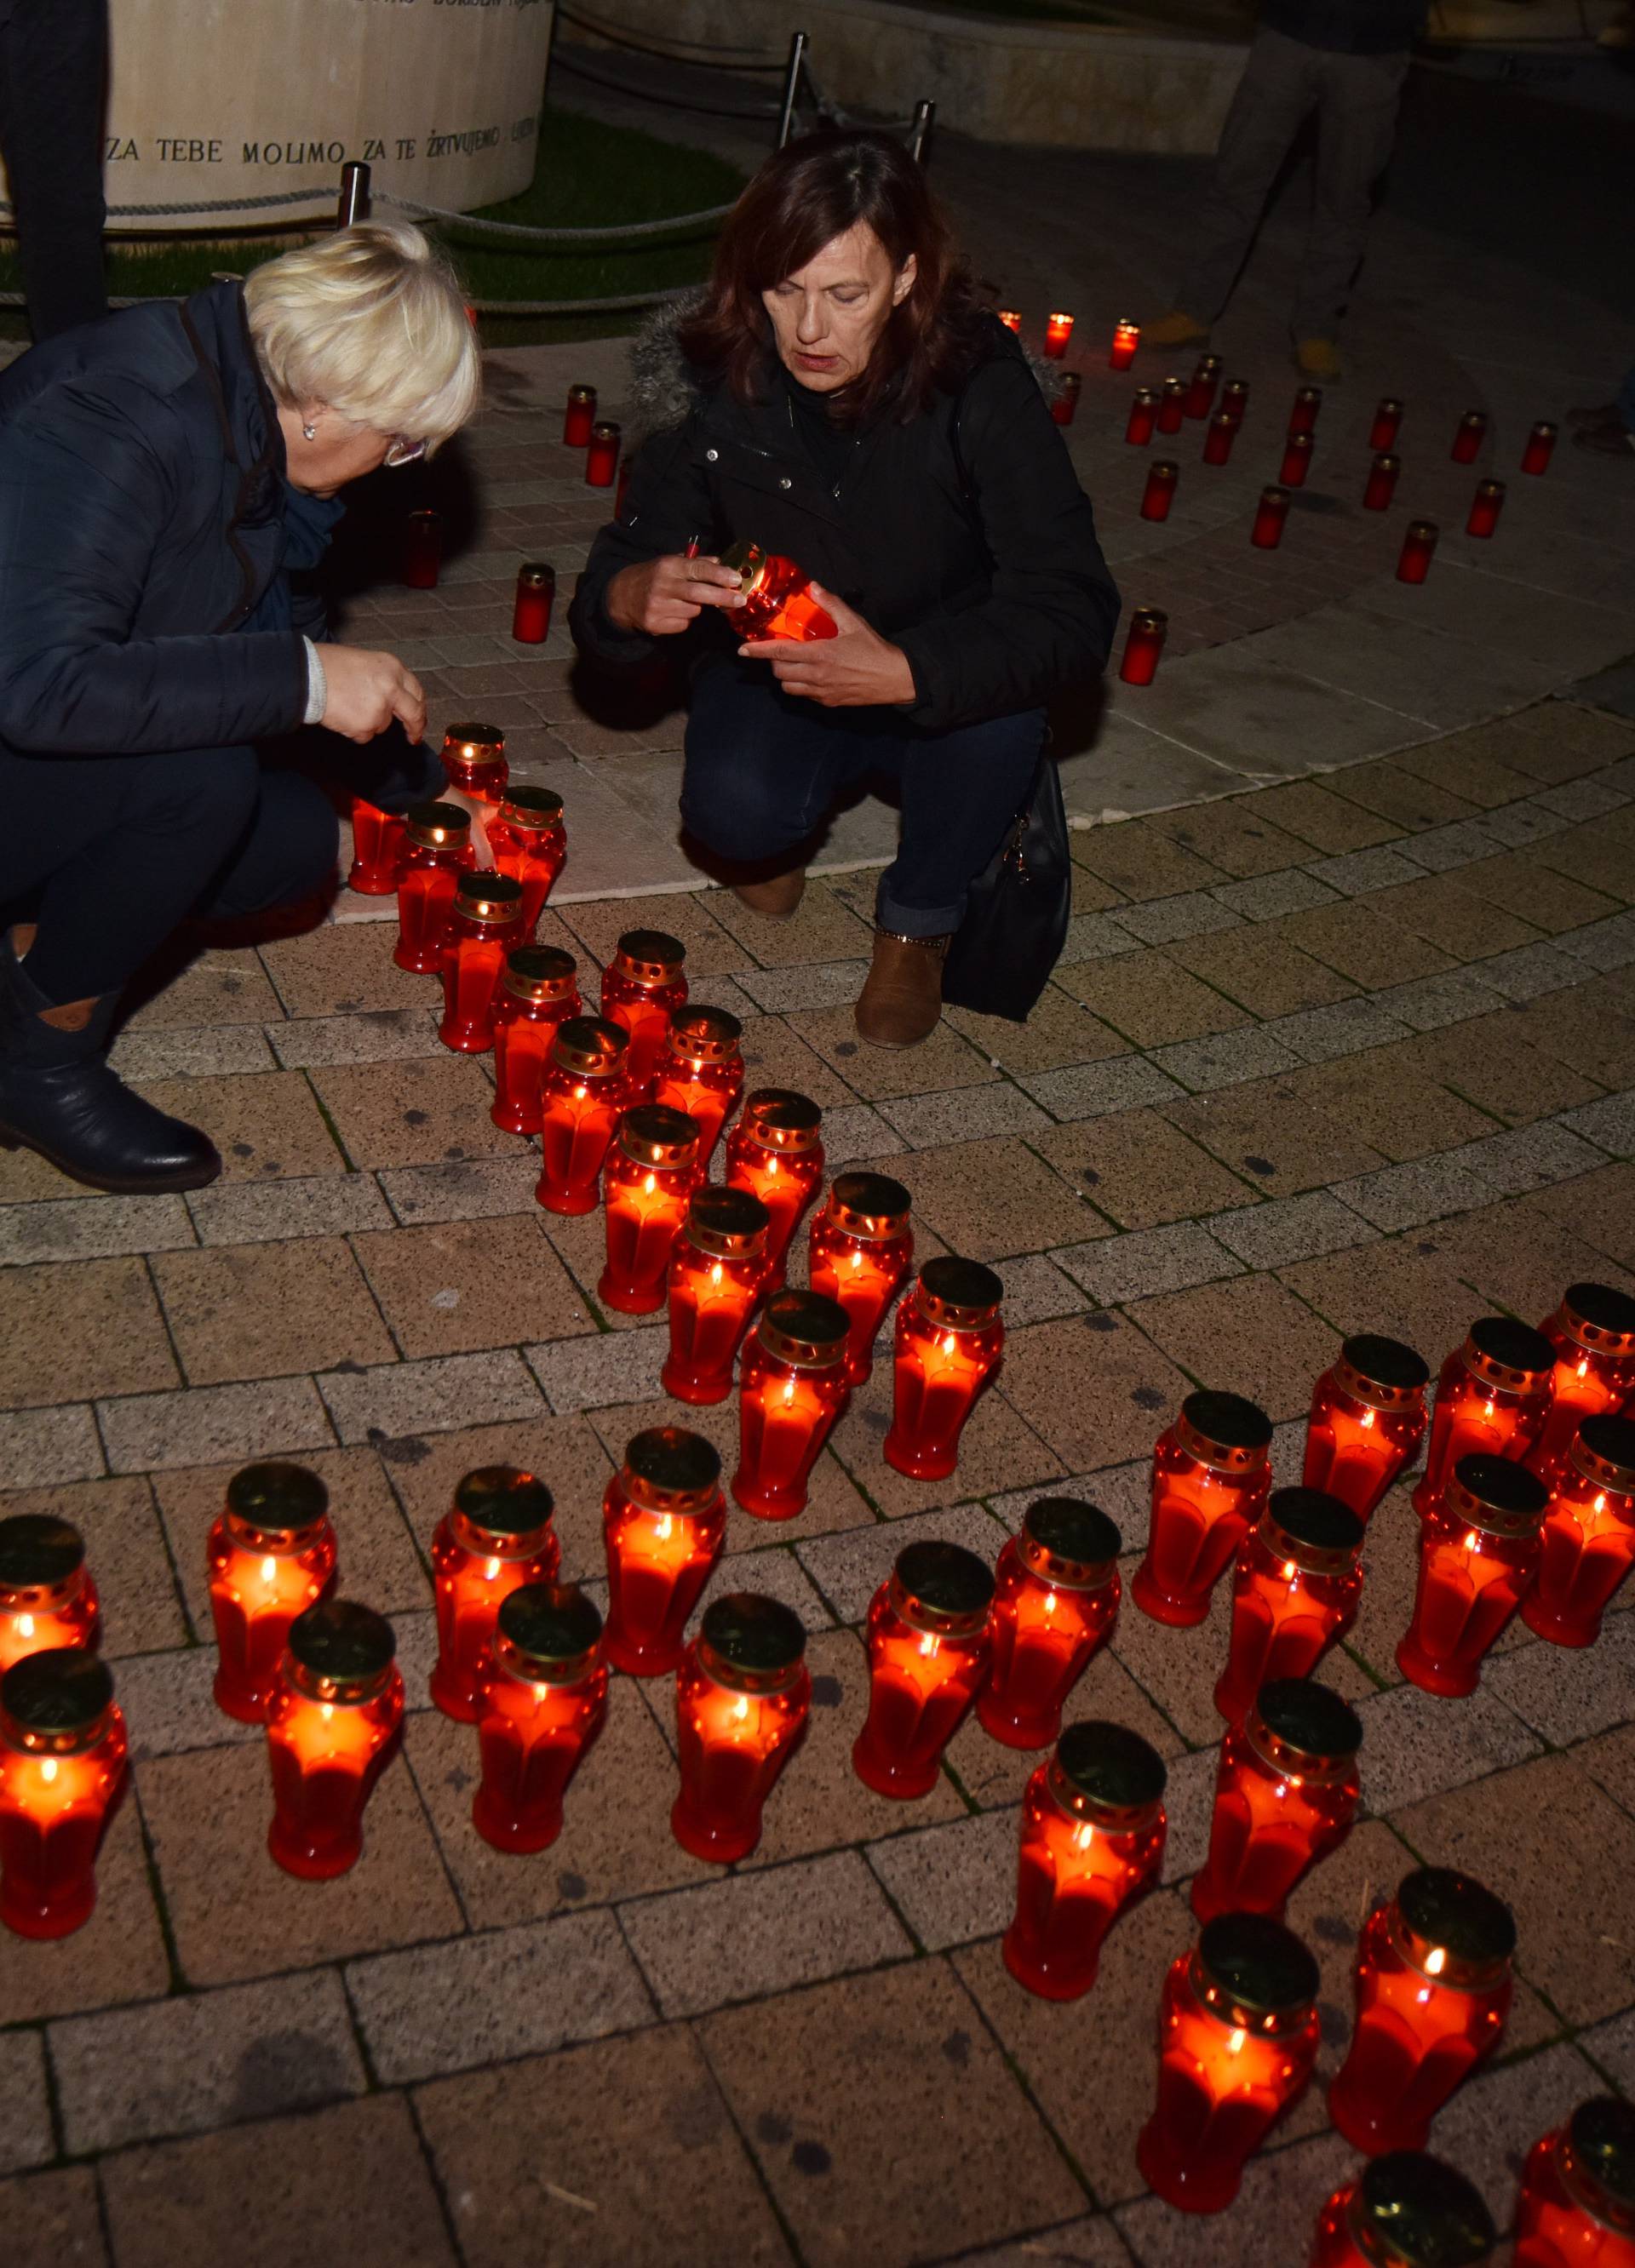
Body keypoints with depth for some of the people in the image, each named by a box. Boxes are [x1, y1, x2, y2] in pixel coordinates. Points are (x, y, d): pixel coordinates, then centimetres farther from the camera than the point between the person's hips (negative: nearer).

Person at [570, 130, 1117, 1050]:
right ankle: (782, 830, 11)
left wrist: (907, 672, -48)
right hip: (774, 669, 1)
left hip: (938, 679, 0)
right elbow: (620, 571, -14)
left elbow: (1075, 610, -32)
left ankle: (920, 922, -4)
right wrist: (629, 597, -40)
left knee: (999, 705, -34)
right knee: (733, 814, -30)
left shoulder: (978, 382, -26)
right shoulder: (719, 378, -19)